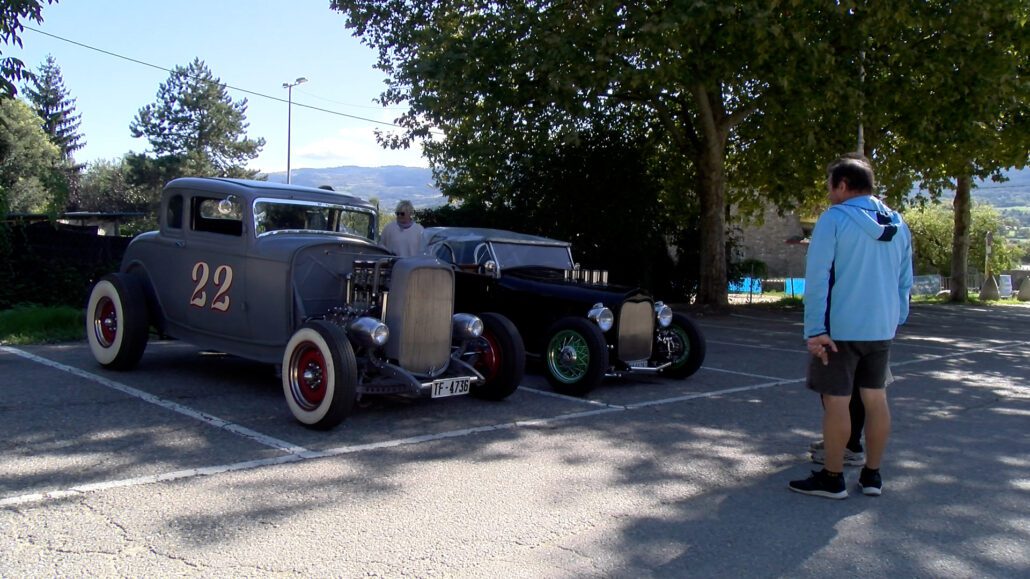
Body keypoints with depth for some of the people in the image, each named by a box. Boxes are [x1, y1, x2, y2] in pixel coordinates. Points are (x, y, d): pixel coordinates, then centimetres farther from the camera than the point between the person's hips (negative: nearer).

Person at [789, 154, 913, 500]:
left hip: (840, 328, -6)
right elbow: (905, 280, 13)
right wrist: (897, 320, 20)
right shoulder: (898, 225, 10)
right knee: (876, 398, 12)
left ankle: (832, 479, 8)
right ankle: (872, 476, 20)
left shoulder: (834, 219, -11)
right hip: (881, 328, 7)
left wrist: (814, 329, -16)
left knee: (836, 401, 0)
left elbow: (817, 277, -17)